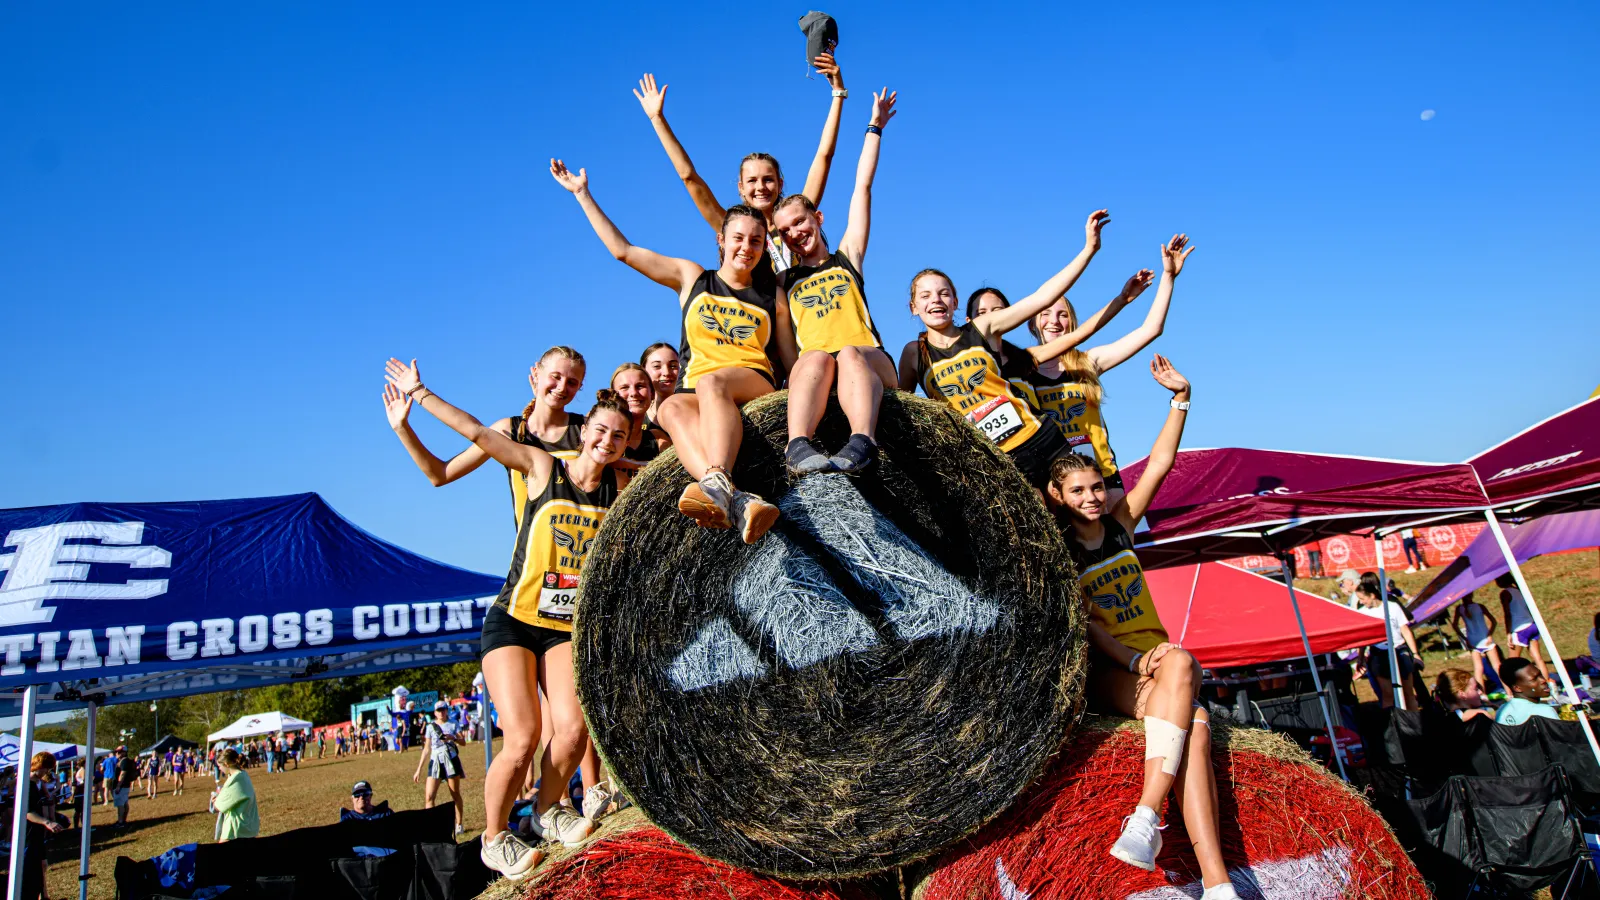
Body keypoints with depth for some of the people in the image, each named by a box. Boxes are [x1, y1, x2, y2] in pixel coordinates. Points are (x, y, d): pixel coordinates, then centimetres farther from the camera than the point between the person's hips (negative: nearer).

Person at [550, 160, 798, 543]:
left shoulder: (772, 300, 20)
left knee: (712, 381, -37)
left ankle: (717, 483, -62)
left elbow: (793, 366, 19)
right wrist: (583, 194, 23)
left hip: (756, 387, -1)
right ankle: (737, 502, -61)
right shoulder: (692, 277, 21)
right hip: (696, 394, 1)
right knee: (671, 408, -36)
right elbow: (623, 250, 20)